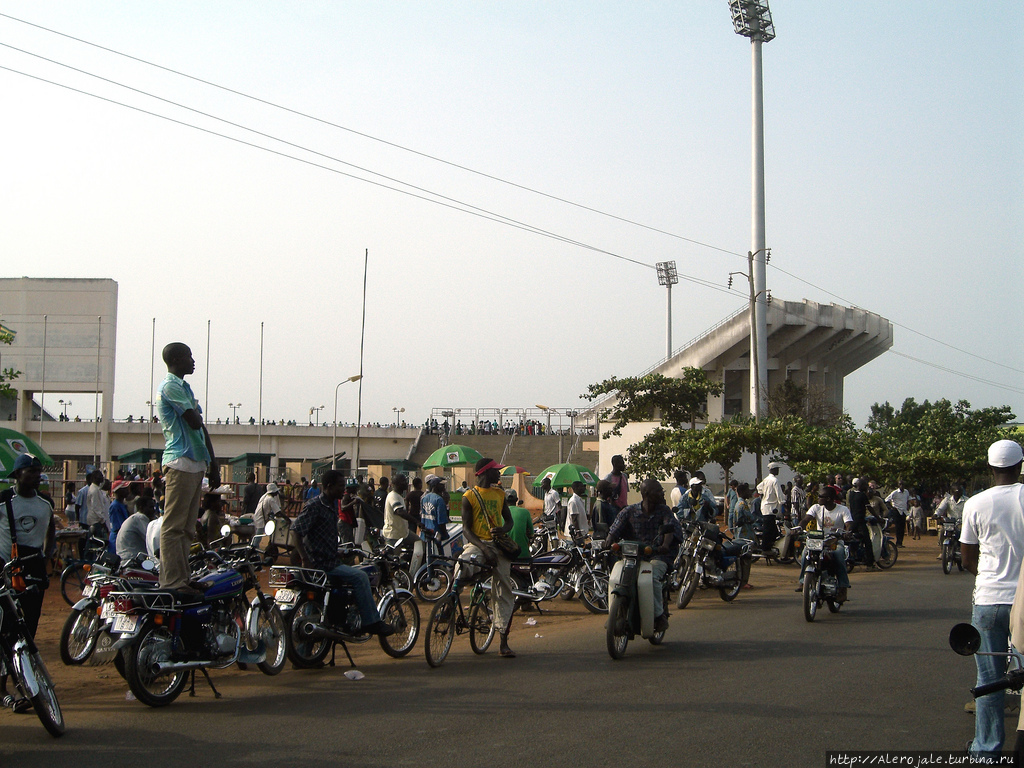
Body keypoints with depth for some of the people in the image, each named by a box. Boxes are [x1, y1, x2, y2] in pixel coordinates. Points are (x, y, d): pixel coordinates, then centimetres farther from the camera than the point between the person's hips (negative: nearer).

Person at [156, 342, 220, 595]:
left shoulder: (184, 388, 23)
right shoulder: (170, 386, -8)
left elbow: (201, 428, 24)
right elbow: (195, 422, -17)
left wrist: (213, 465, 22)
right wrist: (196, 414, 7)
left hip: (196, 464, 10)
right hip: (180, 463, -10)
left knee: (186, 528, 9)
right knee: (174, 526, -9)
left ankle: (181, 579, 11)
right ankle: (173, 581, -11)